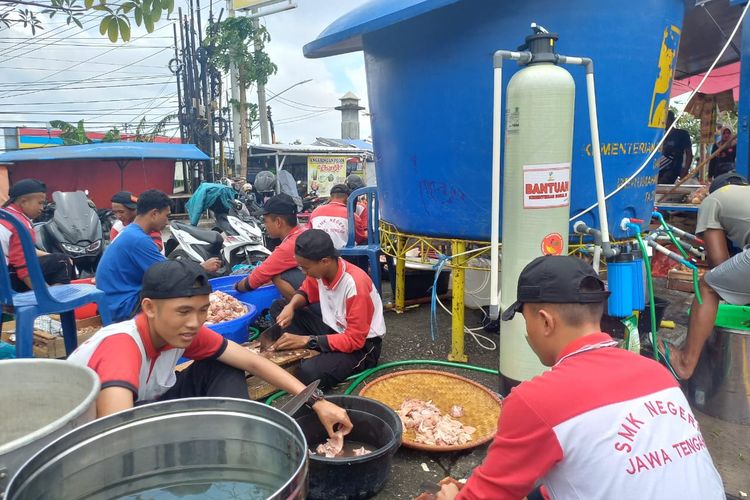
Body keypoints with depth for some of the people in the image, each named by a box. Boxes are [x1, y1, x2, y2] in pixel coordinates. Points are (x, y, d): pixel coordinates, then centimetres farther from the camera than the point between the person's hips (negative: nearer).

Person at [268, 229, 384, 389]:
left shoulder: (355, 284, -30)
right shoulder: (322, 269, -10)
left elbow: (354, 340, -26)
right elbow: (306, 292, 13)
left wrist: (306, 340, -28)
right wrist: (290, 307, -11)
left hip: (361, 345, -8)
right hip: (333, 330, 8)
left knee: (309, 373, -34)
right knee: (279, 306, 1)